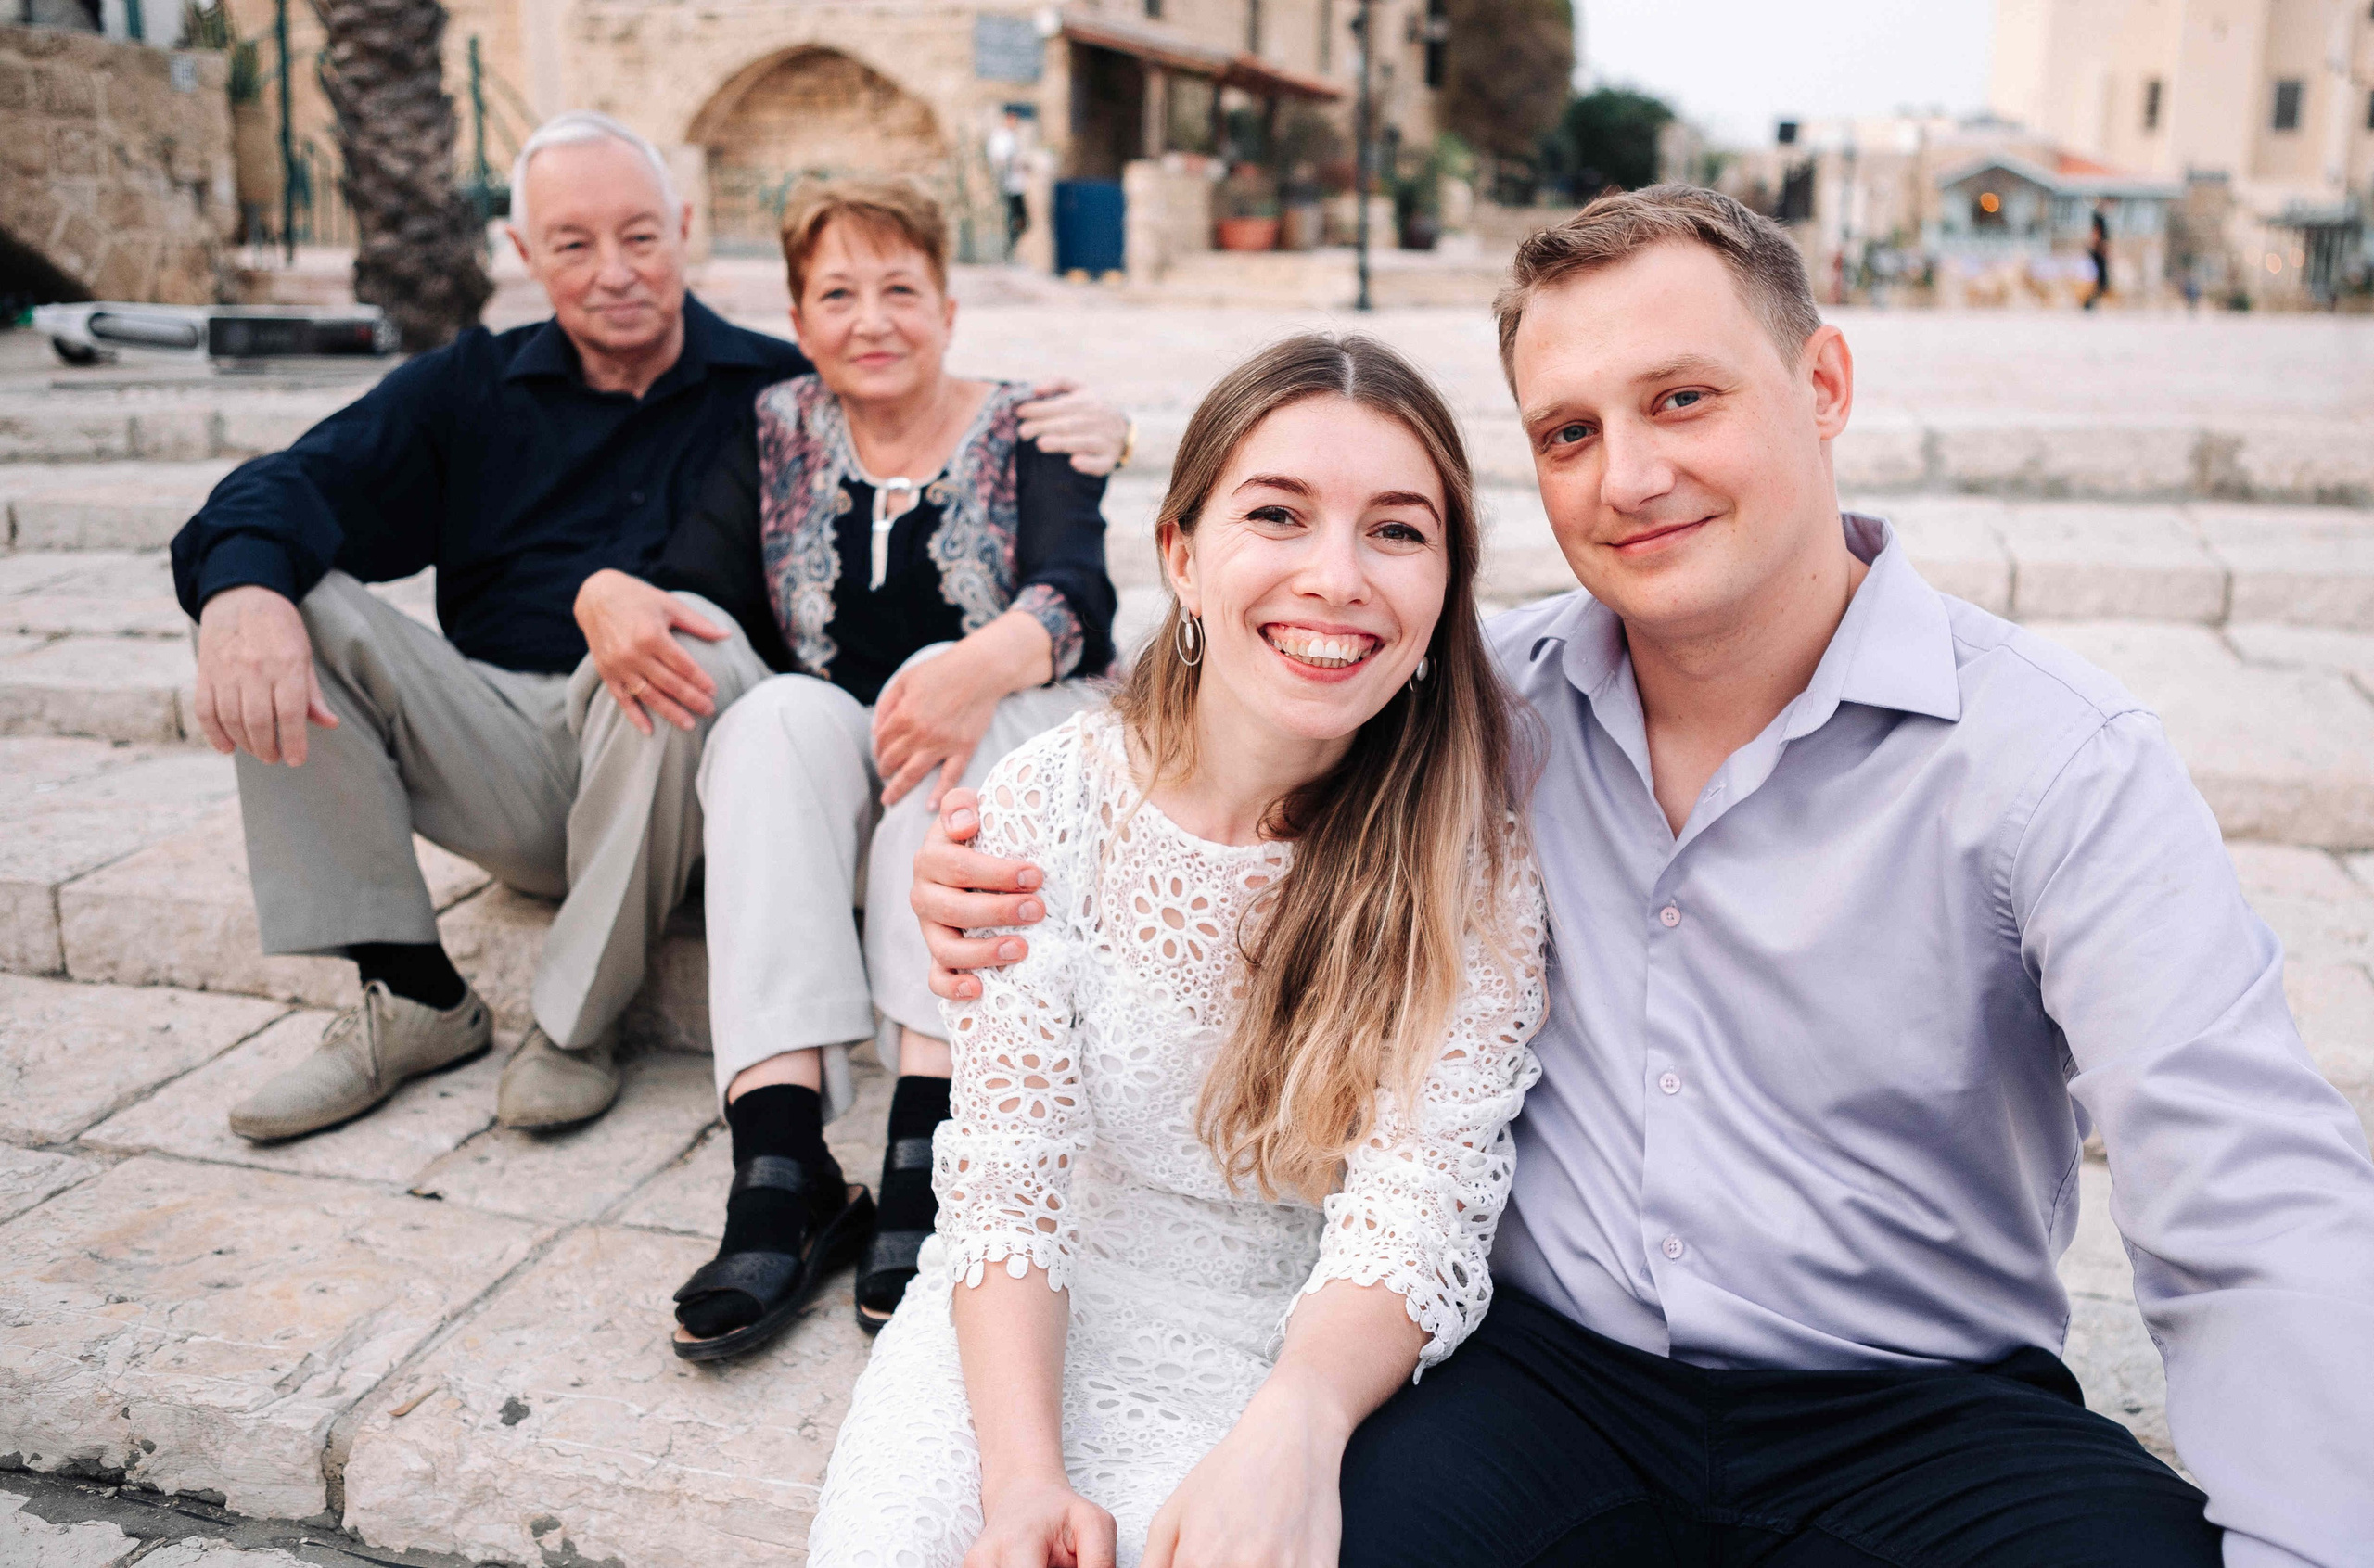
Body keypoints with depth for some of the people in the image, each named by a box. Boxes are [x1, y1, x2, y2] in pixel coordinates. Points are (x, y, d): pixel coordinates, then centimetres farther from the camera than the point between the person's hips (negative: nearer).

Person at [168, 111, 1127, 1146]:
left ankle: (576, 1023, -17)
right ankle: (413, 1000, -9)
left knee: (698, 648, -34)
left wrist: (1072, 430, -22)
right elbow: (302, 485, -2)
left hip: (677, 769, -3)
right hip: (505, 755, 3)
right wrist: (243, 587, -26)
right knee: (296, 606, -16)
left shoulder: (776, 391, 5)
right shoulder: (470, 390, 11)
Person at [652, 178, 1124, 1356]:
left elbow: (1076, 592, -16)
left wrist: (984, 665, -38)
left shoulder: (1025, 433, 3)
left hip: (1024, 750, -2)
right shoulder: (775, 438, 12)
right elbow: (694, 589, -2)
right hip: (832, 760, 2)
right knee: (780, 713, -29)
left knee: (941, 678, -32)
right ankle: (779, 1169, -42)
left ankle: (925, 1155, -43)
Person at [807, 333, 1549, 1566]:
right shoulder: (1043, 807, -12)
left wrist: (1296, 1425, -41)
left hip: (1296, 1342, -1)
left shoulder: (1475, 859, -15)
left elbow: (1411, 1210, -21)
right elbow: (1005, 1174, -11)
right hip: (1037, 1320, 1)